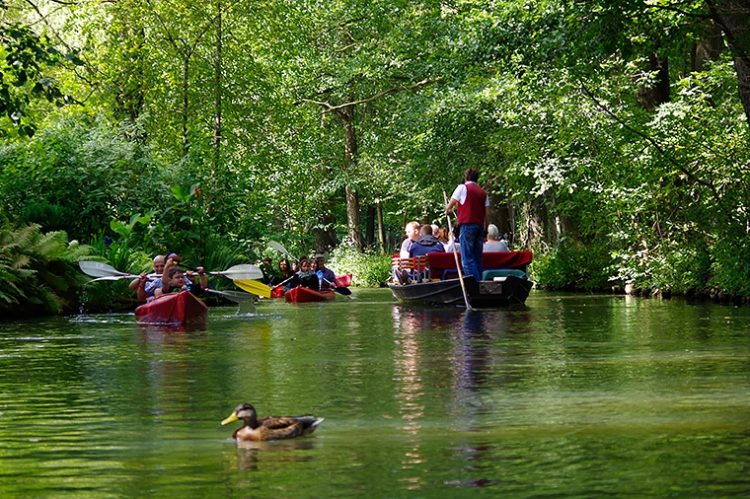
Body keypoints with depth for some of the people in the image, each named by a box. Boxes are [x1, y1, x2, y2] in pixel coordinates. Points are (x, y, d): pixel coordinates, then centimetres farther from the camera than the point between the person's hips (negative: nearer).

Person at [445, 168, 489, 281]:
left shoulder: (462, 188, 1)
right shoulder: (483, 192, 16)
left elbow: (448, 207, 4)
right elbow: (486, 213, 13)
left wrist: (448, 211, 27)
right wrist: (484, 231, 18)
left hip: (467, 225, -6)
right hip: (479, 226, 6)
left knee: (467, 259, -9)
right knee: (477, 258, 9)